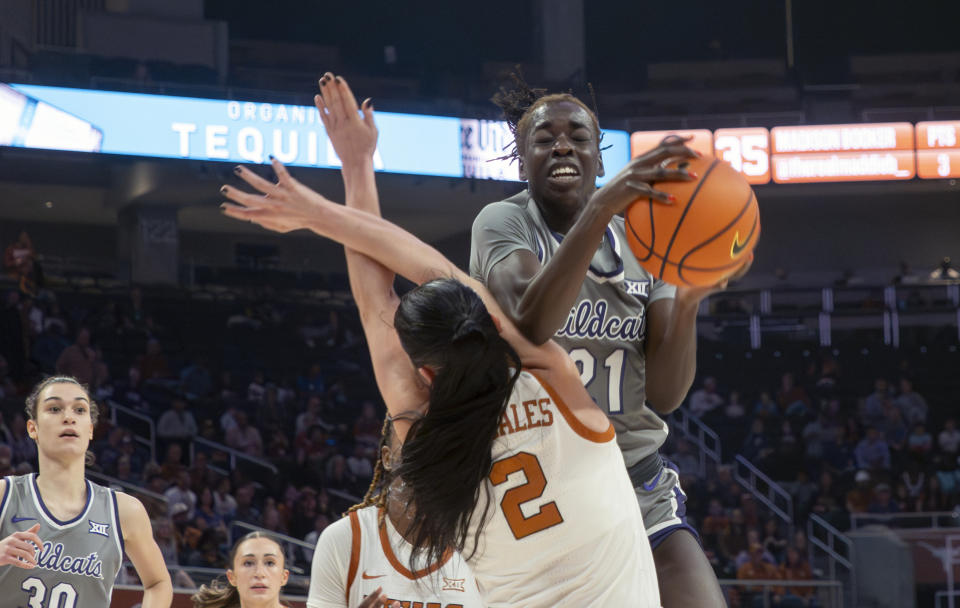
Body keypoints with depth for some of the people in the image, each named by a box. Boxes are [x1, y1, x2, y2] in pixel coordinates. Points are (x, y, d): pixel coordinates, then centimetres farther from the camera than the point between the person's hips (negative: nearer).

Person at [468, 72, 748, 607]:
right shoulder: (504, 223, -5)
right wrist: (602, 206, -37)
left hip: (639, 487, 3)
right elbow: (528, 324, -28)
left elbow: (664, 394, -1)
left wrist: (687, 301, -19)